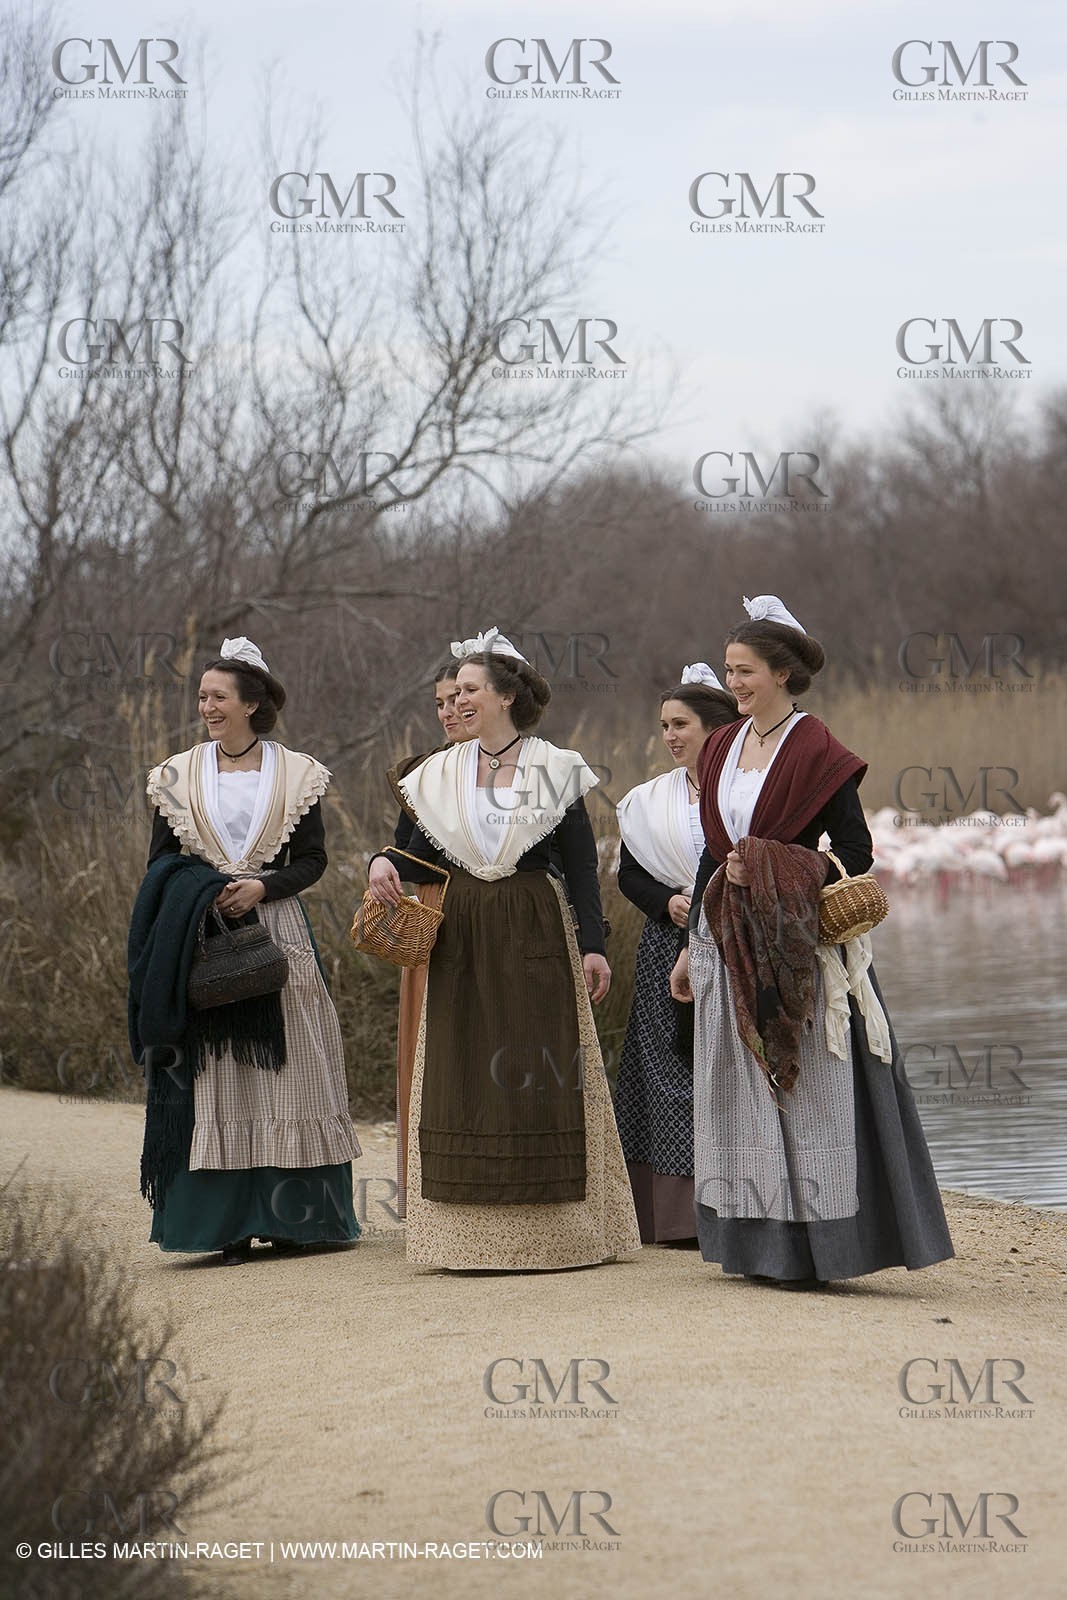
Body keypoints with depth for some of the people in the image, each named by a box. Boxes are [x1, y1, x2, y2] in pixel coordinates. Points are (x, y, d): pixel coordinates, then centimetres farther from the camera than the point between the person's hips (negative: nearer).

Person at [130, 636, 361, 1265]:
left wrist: (263, 887, -14)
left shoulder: (295, 774, 5)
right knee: (213, 1070, -4)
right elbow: (160, 865, 8)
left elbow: (313, 859, 2)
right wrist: (202, 896, -10)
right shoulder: (180, 776, 9)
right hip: (203, 936, 1)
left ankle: (289, 1217, 3)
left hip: (279, 933, -1)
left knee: (285, 1065, -2)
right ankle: (229, 1224, -3)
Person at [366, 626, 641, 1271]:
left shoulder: (555, 770, -1)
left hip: (536, 935, -4)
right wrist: (385, 862, -12)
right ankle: (475, 1236, 6)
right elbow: (423, 856, 10)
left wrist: (593, 944, -8)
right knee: (463, 1079, 1)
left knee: (540, 1078, -2)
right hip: (462, 943, 4)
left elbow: (582, 863, -2)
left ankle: (551, 1230, 4)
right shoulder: (440, 774, 9)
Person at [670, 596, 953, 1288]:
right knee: (739, 1092, 8)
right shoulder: (724, 747, 12)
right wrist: (691, 944, 18)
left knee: (803, 1091, -5)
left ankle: (811, 1246, 0)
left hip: (797, 943, -7)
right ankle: (757, 1246, 14)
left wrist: (768, 870, -20)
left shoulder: (816, 751, -9)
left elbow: (855, 853, -11)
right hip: (730, 941, 7)